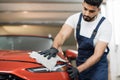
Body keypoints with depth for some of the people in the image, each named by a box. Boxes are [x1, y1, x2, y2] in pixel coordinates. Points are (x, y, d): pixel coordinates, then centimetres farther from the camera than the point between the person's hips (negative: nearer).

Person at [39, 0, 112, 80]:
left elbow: (97, 55, -22)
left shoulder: (105, 25, -21)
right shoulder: (75, 18, -9)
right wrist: (54, 48, -43)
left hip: (98, 65, -3)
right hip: (80, 62, 4)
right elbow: (62, 35, -21)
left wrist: (78, 69, -31)